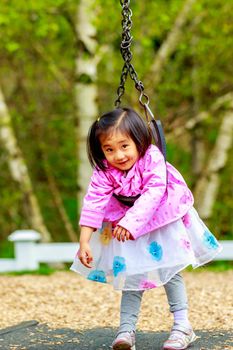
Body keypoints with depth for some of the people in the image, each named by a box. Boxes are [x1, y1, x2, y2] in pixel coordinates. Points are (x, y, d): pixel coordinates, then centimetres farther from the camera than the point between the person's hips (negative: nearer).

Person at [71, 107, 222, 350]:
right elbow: (93, 203, -25)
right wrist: (84, 243, -32)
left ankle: (182, 326, 7)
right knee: (132, 274, 4)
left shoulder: (152, 159, -29)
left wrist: (130, 222, -47)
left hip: (162, 220, -2)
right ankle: (126, 330, 5)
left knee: (169, 270, 0)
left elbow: (153, 193, -38)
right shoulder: (104, 173, -21)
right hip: (126, 227, 3)